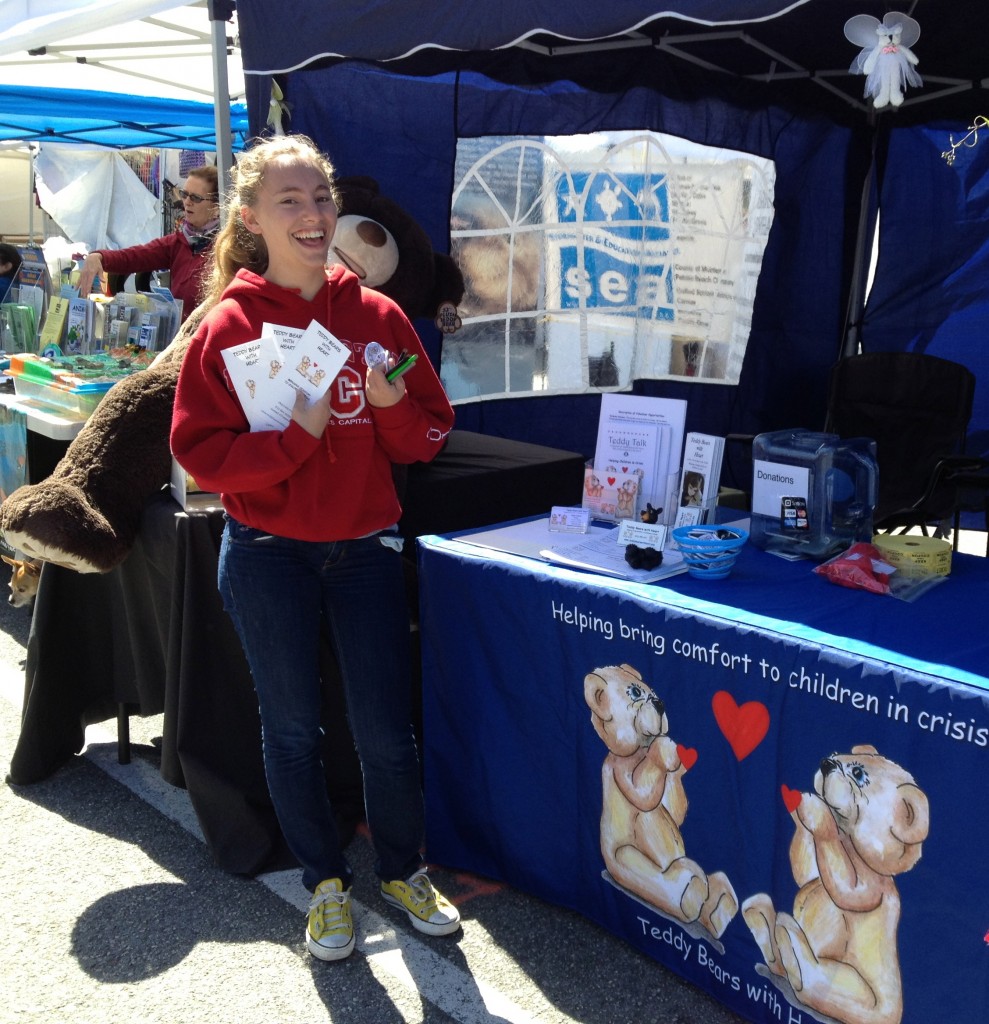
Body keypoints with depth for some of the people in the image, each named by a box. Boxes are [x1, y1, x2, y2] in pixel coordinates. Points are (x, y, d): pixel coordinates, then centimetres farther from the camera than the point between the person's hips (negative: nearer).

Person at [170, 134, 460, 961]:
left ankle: (402, 869, 31)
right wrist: (297, 433, -22)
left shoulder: (378, 316, 2)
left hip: (365, 545, 2)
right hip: (268, 555, -1)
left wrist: (390, 404, -16)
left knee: (388, 730, 4)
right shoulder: (230, 324, -6)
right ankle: (326, 881, 34)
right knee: (293, 729, 12)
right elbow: (200, 452, -10)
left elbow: (429, 437, 5)